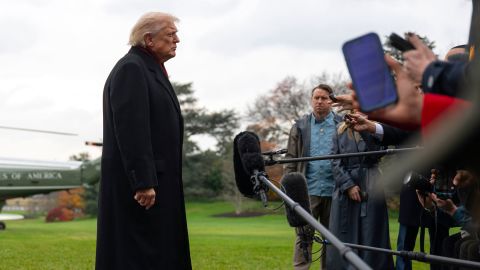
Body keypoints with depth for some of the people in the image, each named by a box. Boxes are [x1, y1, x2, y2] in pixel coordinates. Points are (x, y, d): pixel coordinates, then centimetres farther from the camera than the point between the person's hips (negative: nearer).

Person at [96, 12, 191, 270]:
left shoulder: (151, 70, 20)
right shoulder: (130, 69, -12)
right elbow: (130, 129, -21)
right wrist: (143, 182, -25)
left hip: (156, 181, 10)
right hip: (142, 187, -10)